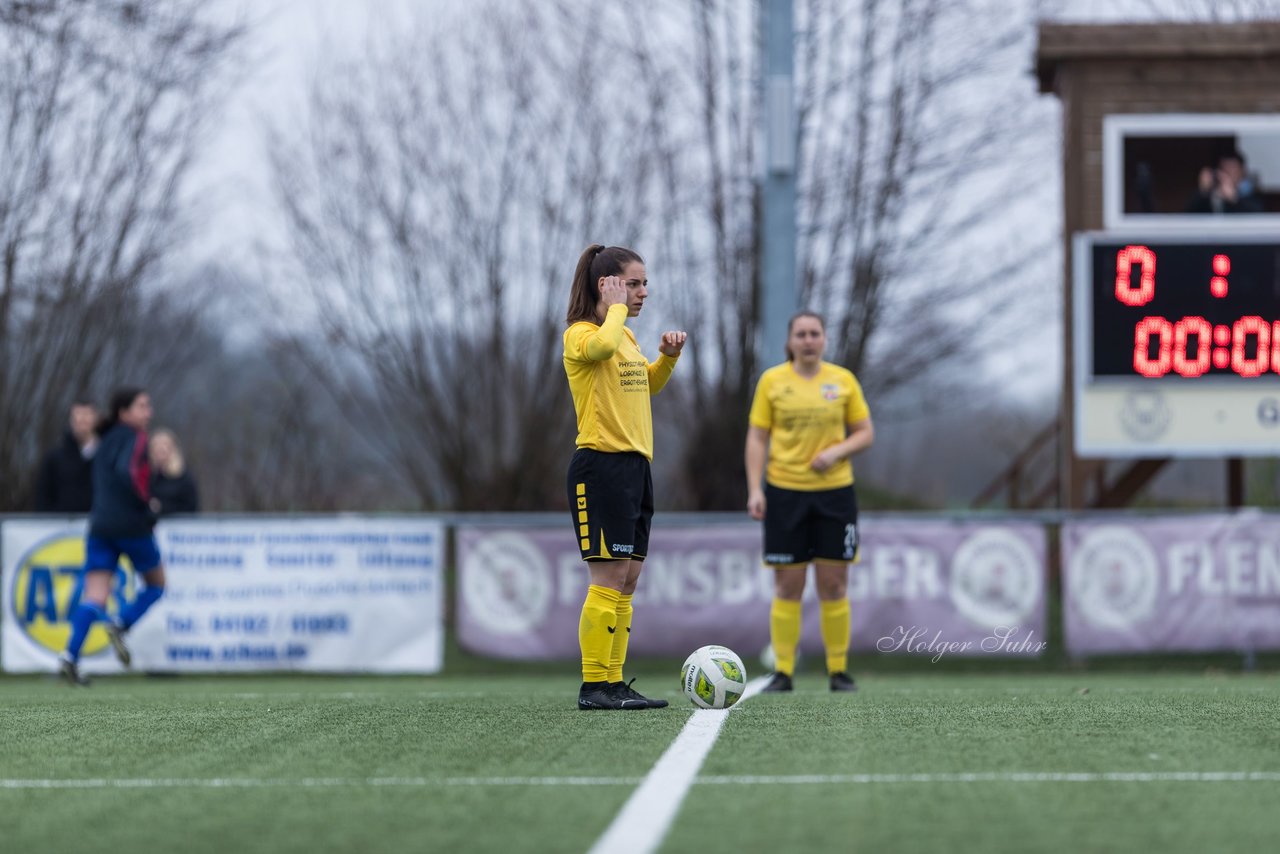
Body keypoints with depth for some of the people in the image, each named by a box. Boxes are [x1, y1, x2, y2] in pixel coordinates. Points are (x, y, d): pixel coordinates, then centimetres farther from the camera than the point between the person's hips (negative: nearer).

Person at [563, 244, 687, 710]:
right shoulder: (580, 334, -8)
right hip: (601, 465, -9)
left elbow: (647, 386, 34)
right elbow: (600, 346, -34)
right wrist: (617, 307, -16)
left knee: (628, 580, 7)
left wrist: (668, 357, 15)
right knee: (609, 577, -12)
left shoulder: (627, 335, 18)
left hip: (635, 465, 9)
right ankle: (593, 686, -10)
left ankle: (613, 681, 10)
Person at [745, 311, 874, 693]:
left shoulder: (843, 380, 5)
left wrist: (837, 451, -11)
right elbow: (757, 438, 3)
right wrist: (754, 490, -6)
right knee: (787, 586, -1)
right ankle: (782, 671, 2)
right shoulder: (772, 381, 3)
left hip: (835, 491, 1)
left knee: (833, 585, 2)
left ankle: (839, 670, 9)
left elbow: (865, 433, 8)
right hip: (784, 493, -1)